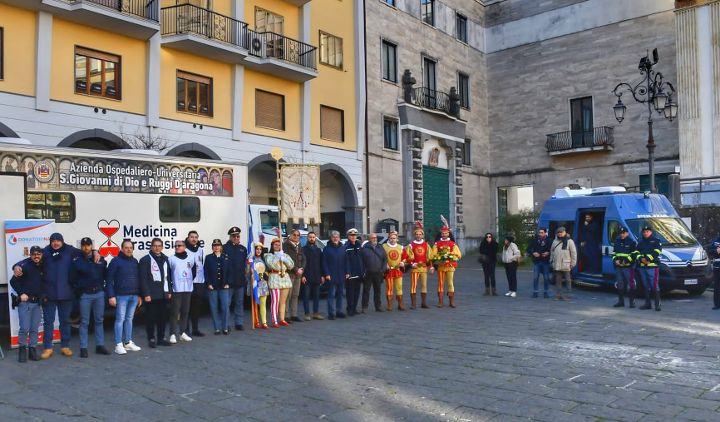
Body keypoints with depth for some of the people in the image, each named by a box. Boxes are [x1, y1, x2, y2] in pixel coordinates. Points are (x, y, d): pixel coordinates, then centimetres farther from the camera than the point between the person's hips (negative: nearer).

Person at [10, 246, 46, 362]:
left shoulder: (43, 267, 7)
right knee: (24, 328, -6)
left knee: (34, 329, 6)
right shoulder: (24, 265, -8)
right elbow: (13, 281, -6)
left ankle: (32, 349, 13)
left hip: (37, 302, 5)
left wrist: (43, 295, 12)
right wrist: (21, 293, -12)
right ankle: (22, 349, 9)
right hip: (24, 302, -4)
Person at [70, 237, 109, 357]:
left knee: (99, 320, 9)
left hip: (99, 293, 3)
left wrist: (102, 287, 5)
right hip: (85, 294, -3)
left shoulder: (101, 260, 7)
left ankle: (100, 345, 16)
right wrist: (79, 290, 0)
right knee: (84, 322, 2)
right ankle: (83, 348, 6)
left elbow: (105, 275, 12)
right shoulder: (77, 262, -1)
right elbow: (72, 279, 3)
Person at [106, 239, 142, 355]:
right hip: (121, 296, -5)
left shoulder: (135, 262, 12)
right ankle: (119, 345, 2)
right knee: (120, 319, -3)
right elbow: (109, 280, -8)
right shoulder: (116, 261, -5)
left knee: (129, 319, 12)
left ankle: (128, 342, 19)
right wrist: (111, 296, -14)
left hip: (134, 296, 5)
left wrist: (139, 295, 14)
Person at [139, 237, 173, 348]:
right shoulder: (145, 260, -4)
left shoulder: (165, 259, 15)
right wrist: (146, 294, -14)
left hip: (163, 294, 5)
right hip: (151, 295, -5)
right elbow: (143, 279, -9)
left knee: (163, 317, 9)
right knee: (151, 317, 1)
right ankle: (151, 339, 9)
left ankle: (161, 338, 18)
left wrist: (169, 291, 11)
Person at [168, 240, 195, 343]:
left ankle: (183, 333, 17)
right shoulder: (171, 259, -1)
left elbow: (194, 270, 18)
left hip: (188, 289, 3)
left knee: (185, 312, 8)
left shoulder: (191, 258, 7)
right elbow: (167, 274, -1)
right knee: (174, 312, -4)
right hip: (176, 290, -3)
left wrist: (190, 280, 11)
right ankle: (173, 334, 0)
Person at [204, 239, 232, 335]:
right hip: (212, 287, 0)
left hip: (224, 287, 0)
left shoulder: (226, 257, 8)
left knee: (225, 307, -4)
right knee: (214, 308, 3)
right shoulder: (208, 258, 4)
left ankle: (225, 328, 5)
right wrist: (208, 284, -7)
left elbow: (230, 272, 7)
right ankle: (217, 328, 12)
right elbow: (206, 272, 1)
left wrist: (228, 283, -2)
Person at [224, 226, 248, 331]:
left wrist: (245, 277, 11)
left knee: (239, 303, 10)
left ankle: (239, 323, 18)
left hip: (240, 281, 5)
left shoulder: (243, 249, 14)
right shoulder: (225, 248, -4)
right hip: (229, 281, -5)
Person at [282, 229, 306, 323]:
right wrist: (296, 270, -12)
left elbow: (303, 259, 15)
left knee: (295, 295, 8)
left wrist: (301, 269, -2)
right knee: (288, 295, -9)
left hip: (298, 273, 7)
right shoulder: (286, 245, -6)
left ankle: (294, 315, 12)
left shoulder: (299, 246, 18)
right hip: (289, 273, -7)